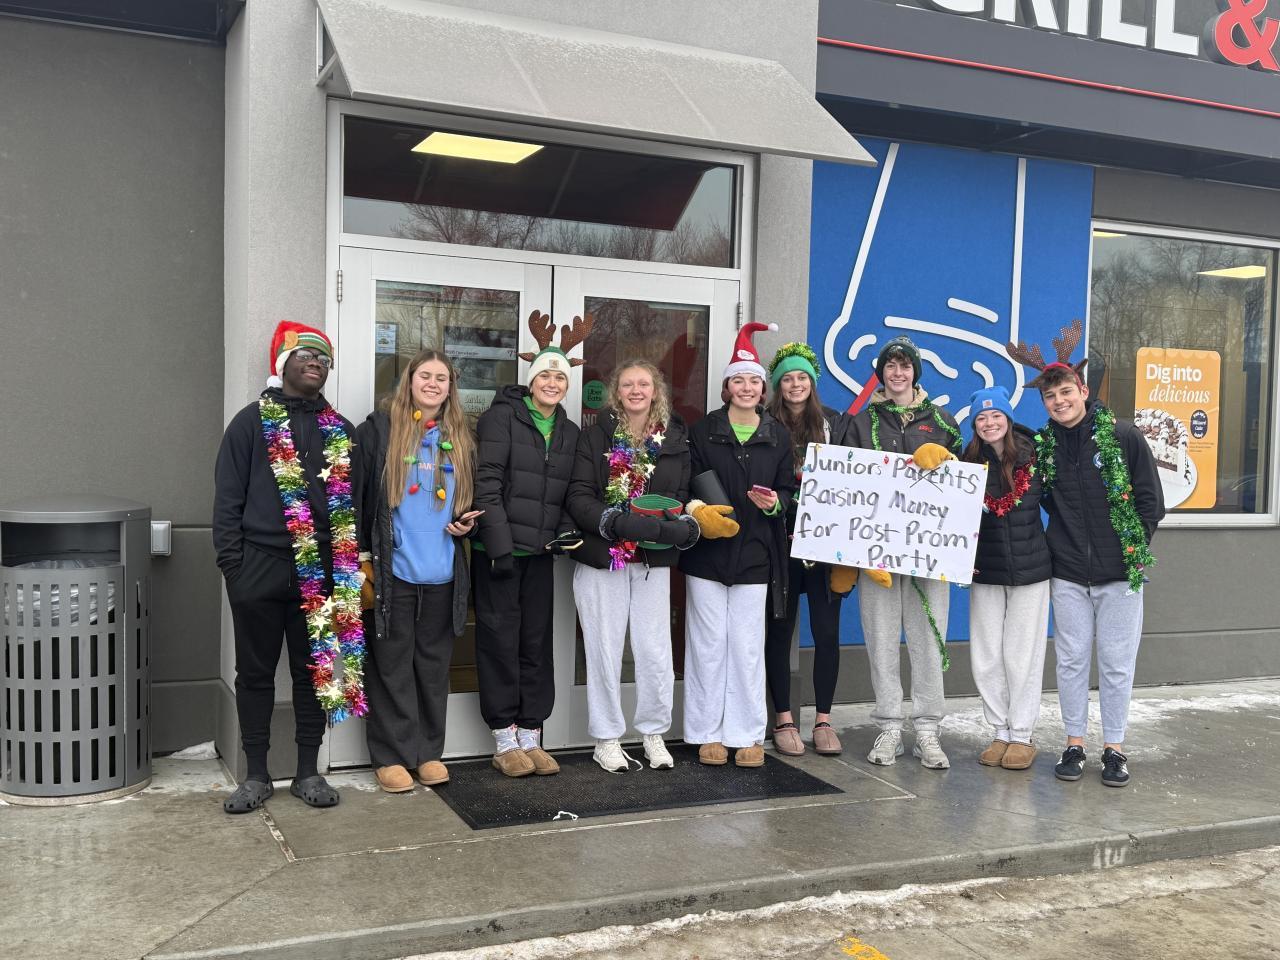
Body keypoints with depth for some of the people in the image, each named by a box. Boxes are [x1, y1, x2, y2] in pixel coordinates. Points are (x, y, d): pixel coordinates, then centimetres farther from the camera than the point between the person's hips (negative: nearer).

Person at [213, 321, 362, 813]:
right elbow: (228, 499, -1)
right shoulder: (251, 422, 2)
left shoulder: (341, 431, 10)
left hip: (322, 571, 3)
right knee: (255, 672, 7)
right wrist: (232, 563, -8)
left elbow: (353, 500, 11)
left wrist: (350, 565, 4)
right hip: (260, 567, -2)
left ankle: (308, 772, 20)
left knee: (316, 670, 8)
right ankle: (256, 774, 19)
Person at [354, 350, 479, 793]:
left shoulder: (460, 439, 13)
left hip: (443, 573, 4)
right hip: (392, 570, -4)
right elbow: (357, 492, -5)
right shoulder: (379, 428, -1)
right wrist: (361, 554, -9)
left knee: (434, 663, 11)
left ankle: (428, 751, 21)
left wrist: (467, 523, 2)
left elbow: (471, 497, 23)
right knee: (392, 665, 3)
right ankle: (391, 755, 12)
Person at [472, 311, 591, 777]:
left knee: (537, 642, 9)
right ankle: (505, 742, 12)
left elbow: (569, 494, 15)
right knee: (501, 641, 2)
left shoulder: (570, 432, 12)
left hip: (540, 551, 5)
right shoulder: (503, 417, -6)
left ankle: (530, 739, 18)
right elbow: (487, 483, -13)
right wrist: (499, 545, -17)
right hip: (499, 549, -5)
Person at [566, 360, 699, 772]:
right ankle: (606, 739, 19)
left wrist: (681, 527, -12)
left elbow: (683, 497, 9)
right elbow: (578, 496, -7)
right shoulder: (597, 435, -1)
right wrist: (613, 522, -23)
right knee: (605, 650, 5)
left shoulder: (675, 439, 6)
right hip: (601, 558, -2)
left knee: (656, 652, 4)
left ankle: (654, 733, 23)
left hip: (653, 561, 2)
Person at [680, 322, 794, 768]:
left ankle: (747, 735, 13)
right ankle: (708, 733, 14)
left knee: (748, 646, 3)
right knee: (709, 643, 4)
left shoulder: (778, 436, 7)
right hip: (706, 551, -1)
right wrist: (697, 510, -18)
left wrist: (774, 502, -11)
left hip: (755, 554, 1)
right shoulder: (702, 431, 3)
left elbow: (789, 489, 10)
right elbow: (684, 484, 1)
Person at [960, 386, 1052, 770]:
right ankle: (1001, 731, 19)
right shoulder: (968, 463, 0)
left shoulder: (1033, 457, -4)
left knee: (1023, 654, 3)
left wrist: (1053, 550, 1)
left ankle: (1023, 735, 15)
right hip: (985, 572, 2)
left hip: (1030, 569, -2)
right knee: (986, 657, 5)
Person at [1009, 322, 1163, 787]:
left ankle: (1114, 748, 17)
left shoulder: (1123, 435, -5)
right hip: (1067, 574, 2)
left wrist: (1136, 548, -4)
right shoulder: (1042, 446, 1)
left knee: (1116, 662, 5)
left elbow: (1151, 500, -1)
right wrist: (1058, 547, 2)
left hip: (1120, 573, -2)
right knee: (1071, 660, 8)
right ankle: (1074, 744, 20)